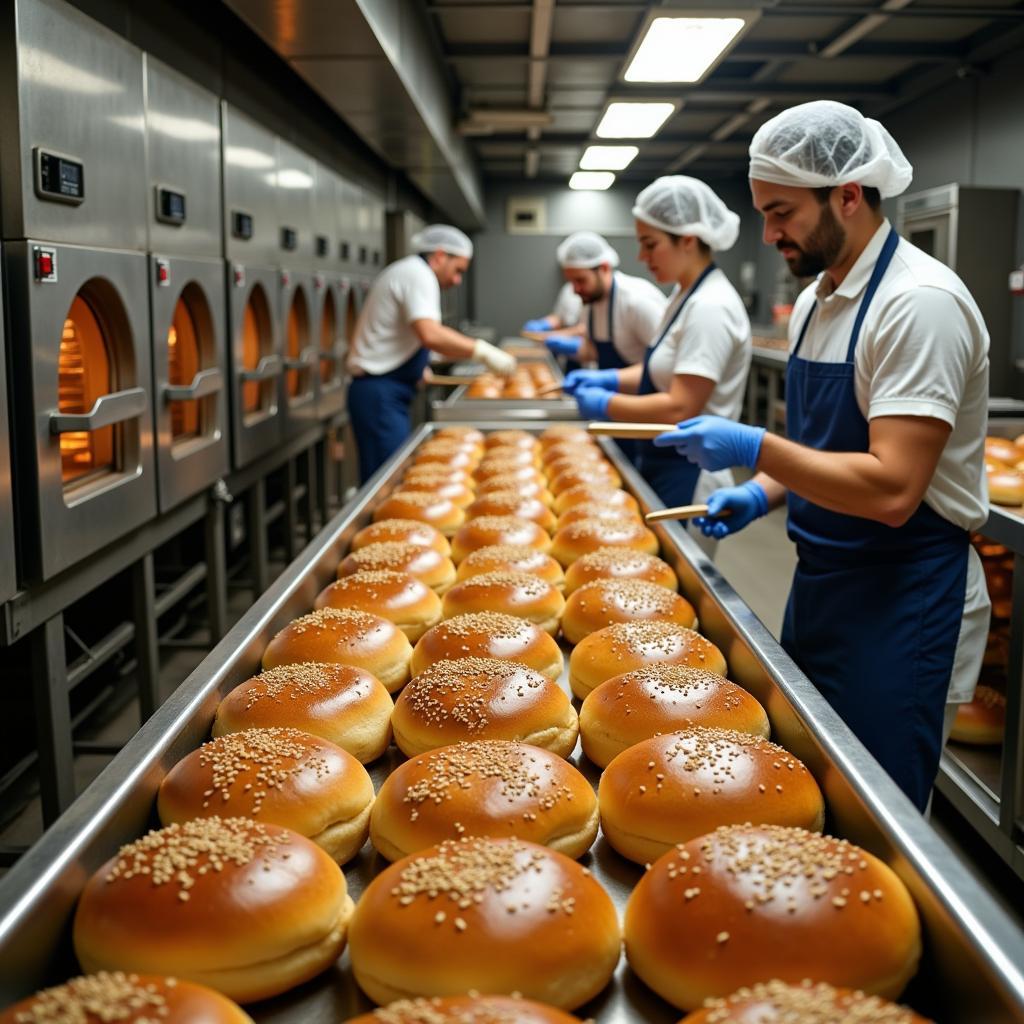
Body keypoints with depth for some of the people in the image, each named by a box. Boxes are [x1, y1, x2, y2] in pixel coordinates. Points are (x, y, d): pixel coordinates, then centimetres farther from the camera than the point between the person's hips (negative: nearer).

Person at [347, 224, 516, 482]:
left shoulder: (404, 272, 20)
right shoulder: (418, 274, -12)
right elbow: (430, 334, -28)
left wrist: (418, 369, 20)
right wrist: (482, 351, -25)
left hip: (378, 391, 11)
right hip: (382, 394, -11)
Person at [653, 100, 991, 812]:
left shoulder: (920, 302, -21)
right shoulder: (817, 300, 8)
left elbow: (892, 490, -28)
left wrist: (756, 448, -24)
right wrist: (765, 493, 2)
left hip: (903, 602, -9)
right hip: (822, 584, 9)